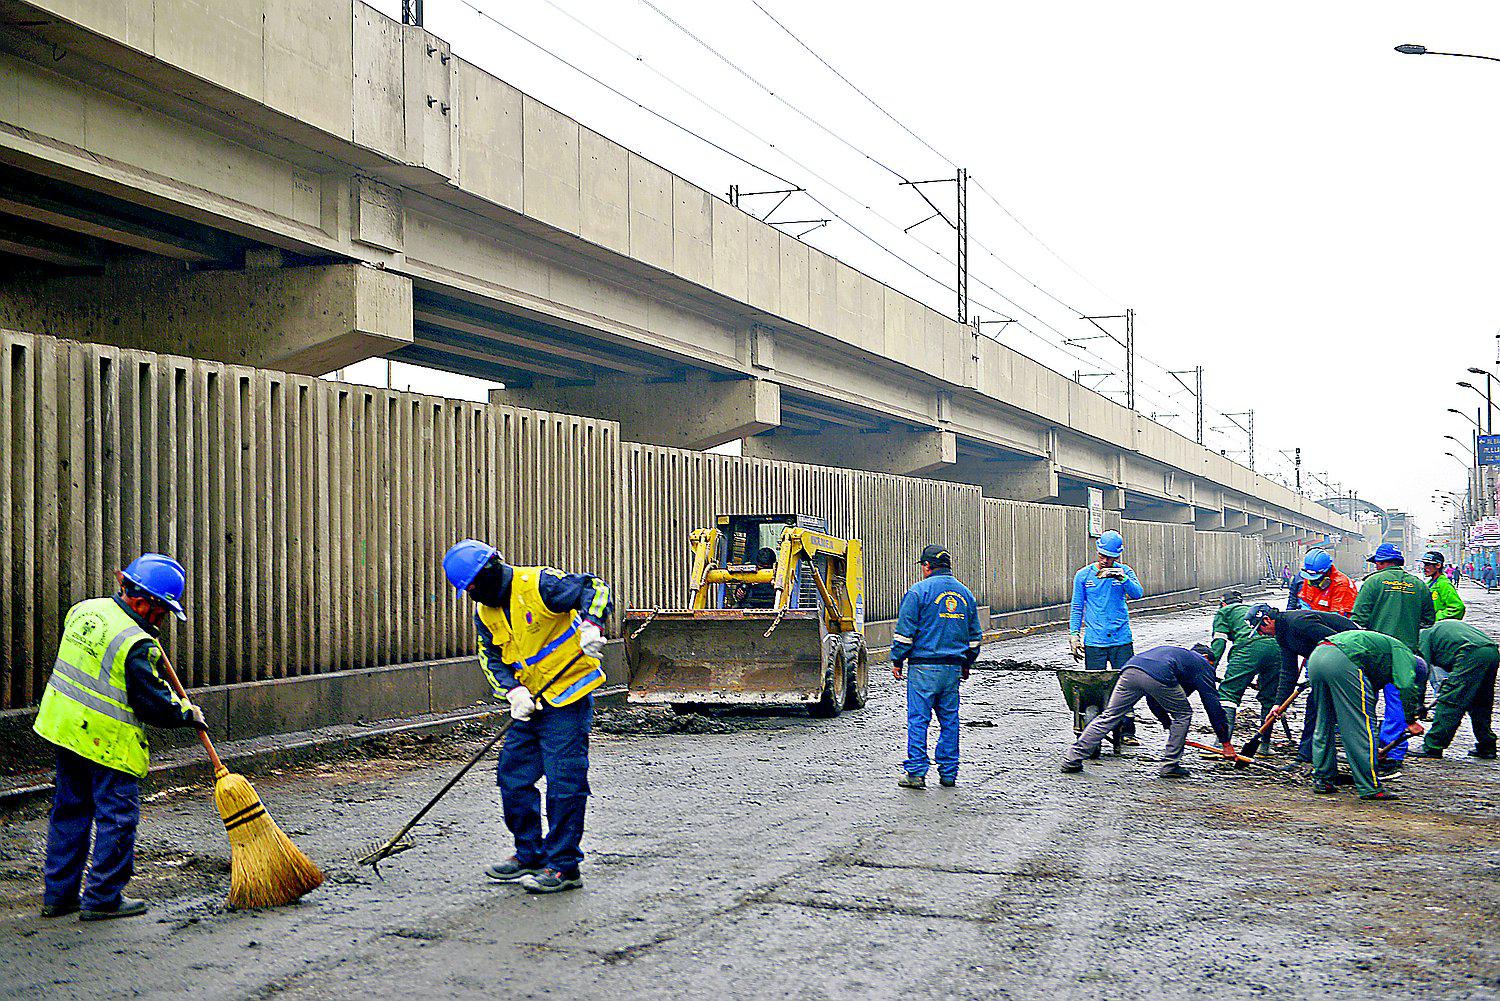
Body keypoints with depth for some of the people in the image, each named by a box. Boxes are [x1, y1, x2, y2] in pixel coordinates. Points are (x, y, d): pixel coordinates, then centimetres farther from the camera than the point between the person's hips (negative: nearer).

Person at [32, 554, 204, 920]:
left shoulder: (84, 609, 4)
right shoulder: (136, 644, -21)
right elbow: (153, 702, -17)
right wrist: (186, 713, 0)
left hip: (64, 725, 9)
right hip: (109, 743, -9)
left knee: (69, 810, 18)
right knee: (117, 815, 3)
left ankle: (58, 893, 26)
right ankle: (103, 898, 8)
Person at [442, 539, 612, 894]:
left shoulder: (539, 585, -16)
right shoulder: (485, 612, 8)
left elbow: (594, 589, -19)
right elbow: (492, 659, 7)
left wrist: (590, 625, -36)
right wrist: (513, 691, -11)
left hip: (568, 697, -8)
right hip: (531, 703, 8)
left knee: (563, 781, -8)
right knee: (512, 775, 10)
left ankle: (564, 865, 0)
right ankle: (530, 855, 24)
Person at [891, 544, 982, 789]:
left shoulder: (919, 591, -6)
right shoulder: (965, 593, 13)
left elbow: (905, 631, -8)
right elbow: (974, 636, 19)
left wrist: (897, 661, 1)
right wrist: (967, 664, 28)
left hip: (924, 666, -5)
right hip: (953, 667, 5)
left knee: (918, 718, -3)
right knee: (949, 719, 10)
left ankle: (916, 772, -4)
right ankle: (948, 773, 13)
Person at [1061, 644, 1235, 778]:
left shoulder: (1176, 652, 45)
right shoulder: (1203, 664, 28)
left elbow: (1153, 700, 45)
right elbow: (1213, 705, 24)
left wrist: (1169, 725, 51)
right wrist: (1226, 743, 30)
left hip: (1130, 667, 6)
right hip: (1158, 677, -5)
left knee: (1109, 716, 11)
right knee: (1183, 714, 19)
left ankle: (1071, 759, 7)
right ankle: (1169, 766, 18)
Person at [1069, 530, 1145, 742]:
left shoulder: (1124, 572, 6)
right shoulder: (1084, 575, 6)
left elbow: (1137, 593, -11)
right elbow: (1077, 608, 11)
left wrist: (1122, 577, -27)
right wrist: (1074, 634, 2)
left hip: (1122, 640, 0)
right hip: (1094, 642, 0)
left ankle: (1127, 731, 8)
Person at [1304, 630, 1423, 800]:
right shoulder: (1403, 652, 20)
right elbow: (1406, 686, -1)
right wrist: (1412, 721, 9)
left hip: (1315, 657, 9)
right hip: (1342, 662, -9)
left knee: (1324, 723, 20)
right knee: (1362, 723, 0)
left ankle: (1321, 779, 26)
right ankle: (1370, 788, 2)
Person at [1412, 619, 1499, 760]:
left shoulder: (1423, 634, 11)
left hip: (1471, 654, -8)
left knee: (1449, 701, -4)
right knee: (1481, 704, 20)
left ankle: (1432, 747, -3)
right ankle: (1487, 747, 25)